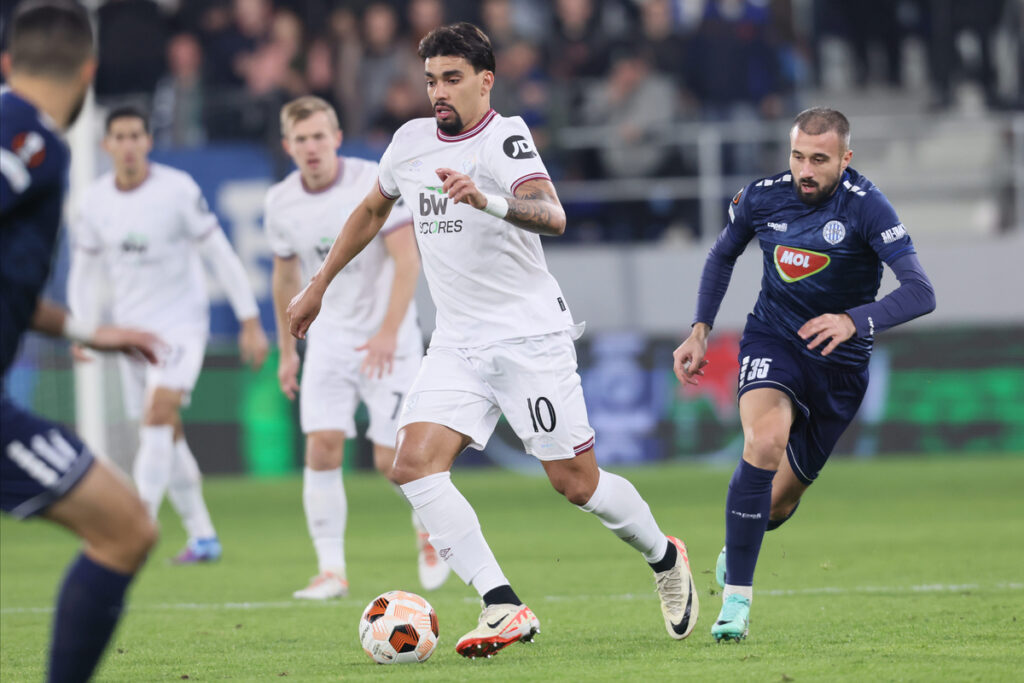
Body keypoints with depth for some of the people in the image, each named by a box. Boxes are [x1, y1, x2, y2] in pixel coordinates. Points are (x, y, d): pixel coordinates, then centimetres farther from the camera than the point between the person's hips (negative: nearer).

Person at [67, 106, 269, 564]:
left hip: (181, 324, -5)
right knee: (166, 437, 7)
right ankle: (202, 537, 18)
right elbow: (83, 274, 12)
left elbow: (221, 256, -5)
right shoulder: (94, 203, 1)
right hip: (131, 330, 5)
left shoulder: (178, 190, -10)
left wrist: (250, 322, -6)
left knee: (158, 414, -22)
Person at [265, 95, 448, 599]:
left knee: (391, 459, -8)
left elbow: (407, 259, -18)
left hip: (387, 337, -4)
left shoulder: (373, 184, -14)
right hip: (329, 338, 4)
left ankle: (429, 528, 24)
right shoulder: (281, 203, 0)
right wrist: (286, 349, 18)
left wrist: (388, 331, -27)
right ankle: (331, 570, -8)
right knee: (322, 447, -12)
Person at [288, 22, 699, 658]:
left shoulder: (505, 138, -13)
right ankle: (505, 607, -20)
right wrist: (318, 286, 29)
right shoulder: (412, 141, 7)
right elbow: (371, 212, 26)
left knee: (577, 482, -2)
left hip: (531, 336, -6)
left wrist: (489, 200, -49)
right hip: (458, 343, 6)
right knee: (415, 465, -16)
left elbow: (552, 216, -31)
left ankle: (665, 558, 28)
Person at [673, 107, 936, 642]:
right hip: (772, 341, 0)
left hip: (839, 362, 0)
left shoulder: (865, 207, -20)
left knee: (782, 500, 8)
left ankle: (739, 545, 47)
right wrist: (701, 329, 5)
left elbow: (920, 292, -29)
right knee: (765, 440, -31)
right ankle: (735, 598, -25)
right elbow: (723, 254, 14)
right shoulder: (761, 198, -9)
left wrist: (855, 321, -44)